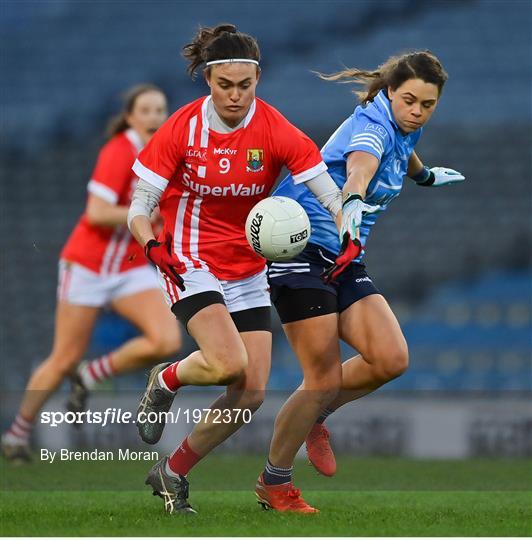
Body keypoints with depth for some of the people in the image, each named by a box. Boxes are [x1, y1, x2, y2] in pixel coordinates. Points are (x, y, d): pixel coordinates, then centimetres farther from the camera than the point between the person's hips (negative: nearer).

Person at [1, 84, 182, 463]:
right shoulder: (119, 152, -17)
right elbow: (96, 213, -26)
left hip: (132, 269, 6)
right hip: (88, 266, -6)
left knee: (168, 341, -16)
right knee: (65, 359, 0)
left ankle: (90, 376, 7)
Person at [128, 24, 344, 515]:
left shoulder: (274, 131, -10)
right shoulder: (182, 128, -11)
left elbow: (332, 197, -11)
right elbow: (140, 206, -6)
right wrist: (152, 245, -26)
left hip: (248, 271, 3)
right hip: (191, 263, -3)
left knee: (252, 392, -4)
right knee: (229, 363, -27)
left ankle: (173, 472, 15)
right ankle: (167, 381, 7)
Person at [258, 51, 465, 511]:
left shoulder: (406, 130, 9)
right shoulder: (373, 123, -18)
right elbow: (360, 165, -42)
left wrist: (426, 175, 55)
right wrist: (352, 202, -63)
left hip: (345, 261, 8)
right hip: (303, 249, -8)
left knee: (391, 359, -10)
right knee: (325, 379, -10)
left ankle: (315, 416, 15)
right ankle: (273, 481, 8)